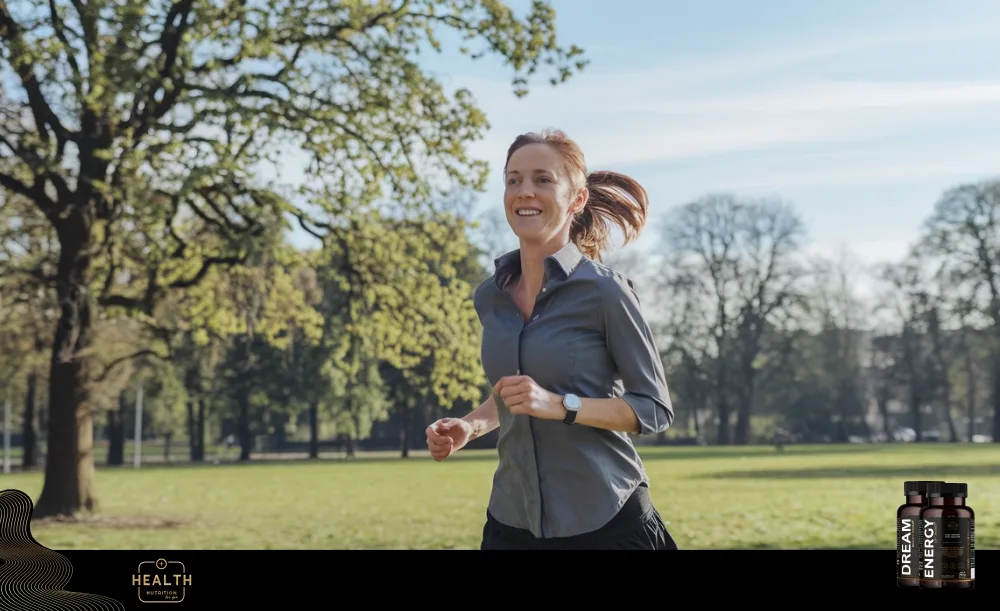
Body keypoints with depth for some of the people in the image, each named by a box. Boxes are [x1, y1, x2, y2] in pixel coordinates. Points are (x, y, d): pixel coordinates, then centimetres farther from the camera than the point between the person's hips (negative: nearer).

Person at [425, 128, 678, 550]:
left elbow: (655, 408, -9)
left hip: (605, 522, -4)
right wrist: (470, 426, 0)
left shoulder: (604, 291, -12)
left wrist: (560, 405, -21)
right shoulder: (491, 296, 4)